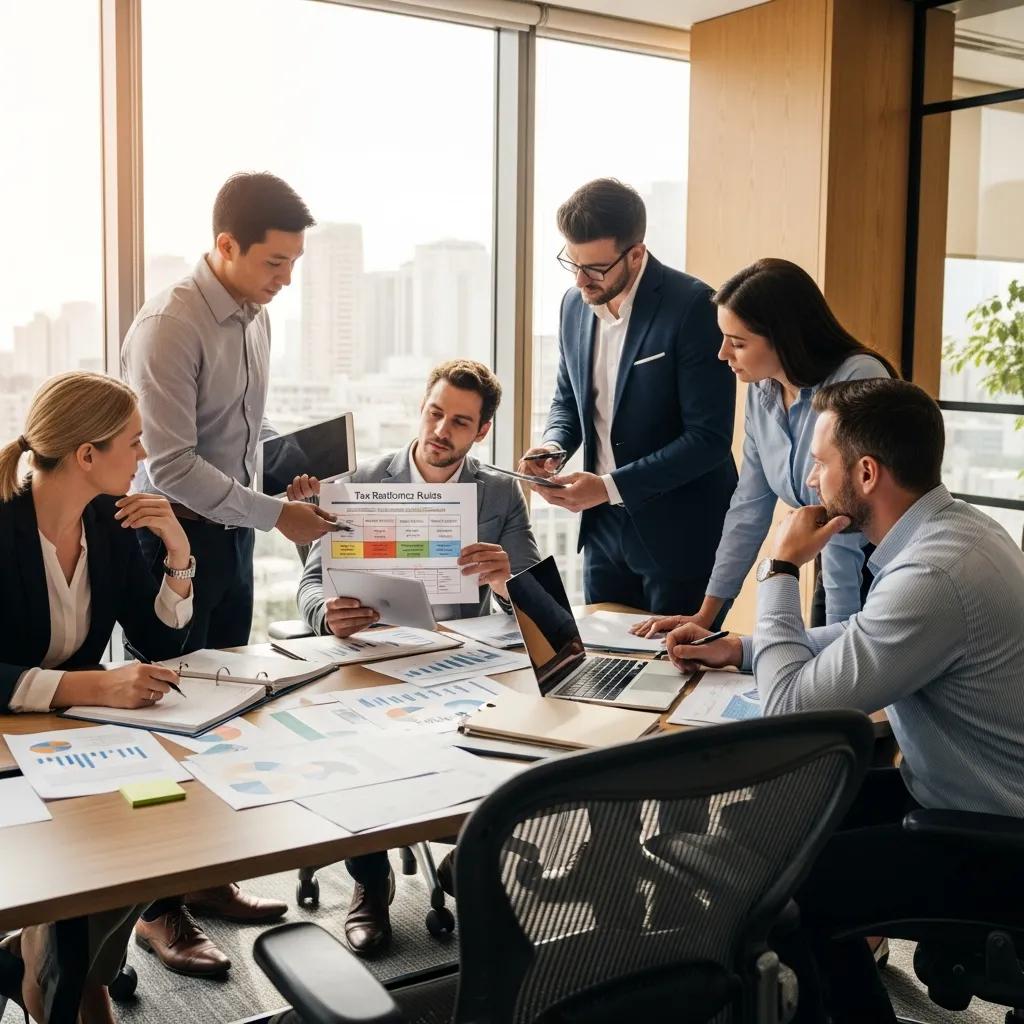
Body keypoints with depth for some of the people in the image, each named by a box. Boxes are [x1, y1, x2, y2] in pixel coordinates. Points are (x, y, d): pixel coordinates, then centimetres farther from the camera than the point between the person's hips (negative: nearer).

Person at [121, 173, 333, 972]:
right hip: (174, 537, -8)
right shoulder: (169, 327, -20)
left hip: (230, 532, 8)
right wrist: (275, 513, -23)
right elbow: (173, 465, -24)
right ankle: (160, 907, 15)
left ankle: (209, 877, 30)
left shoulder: (255, 317, 6)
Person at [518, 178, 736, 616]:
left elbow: (710, 437, -20)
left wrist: (611, 486, -23)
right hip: (603, 529, 6)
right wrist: (552, 446, -5)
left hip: (678, 533, -6)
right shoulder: (575, 304, 3)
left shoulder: (693, 306, -17)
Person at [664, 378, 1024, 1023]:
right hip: (972, 798, 10)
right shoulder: (949, 529, 1)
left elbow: (790, 706, -25)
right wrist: (739, 648, 9)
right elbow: (862, 640, 17)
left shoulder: (936, 574, -30)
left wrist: (781, 569, -13)